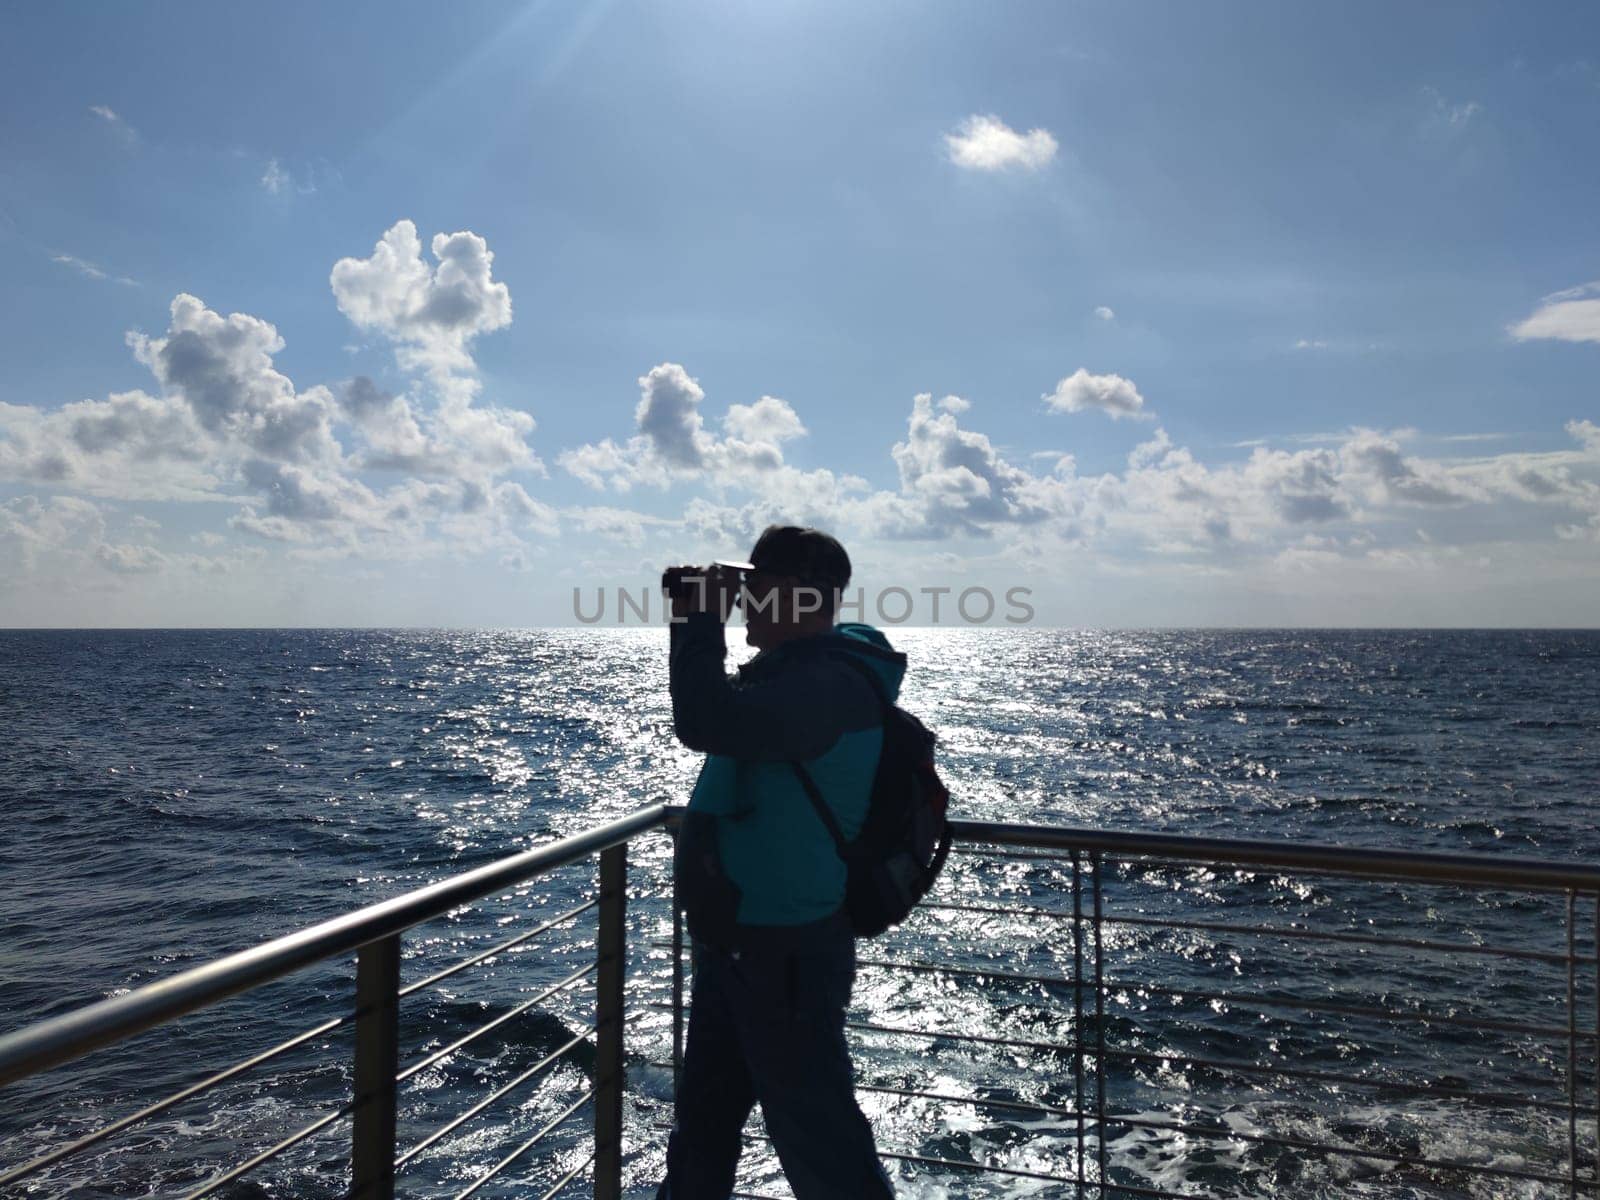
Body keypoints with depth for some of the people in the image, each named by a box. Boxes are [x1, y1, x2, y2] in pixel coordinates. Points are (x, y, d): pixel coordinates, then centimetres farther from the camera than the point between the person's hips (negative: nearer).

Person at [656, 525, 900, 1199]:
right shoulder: (800, 670, 10)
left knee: (818, 1137, 3)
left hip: (784, 951, -10)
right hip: (736, 937, 11)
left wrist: (699, 622, -24)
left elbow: (709, 724, -36)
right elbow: (716, 718, 20)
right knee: (702, 1123, 24)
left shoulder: (829, 685, -24)